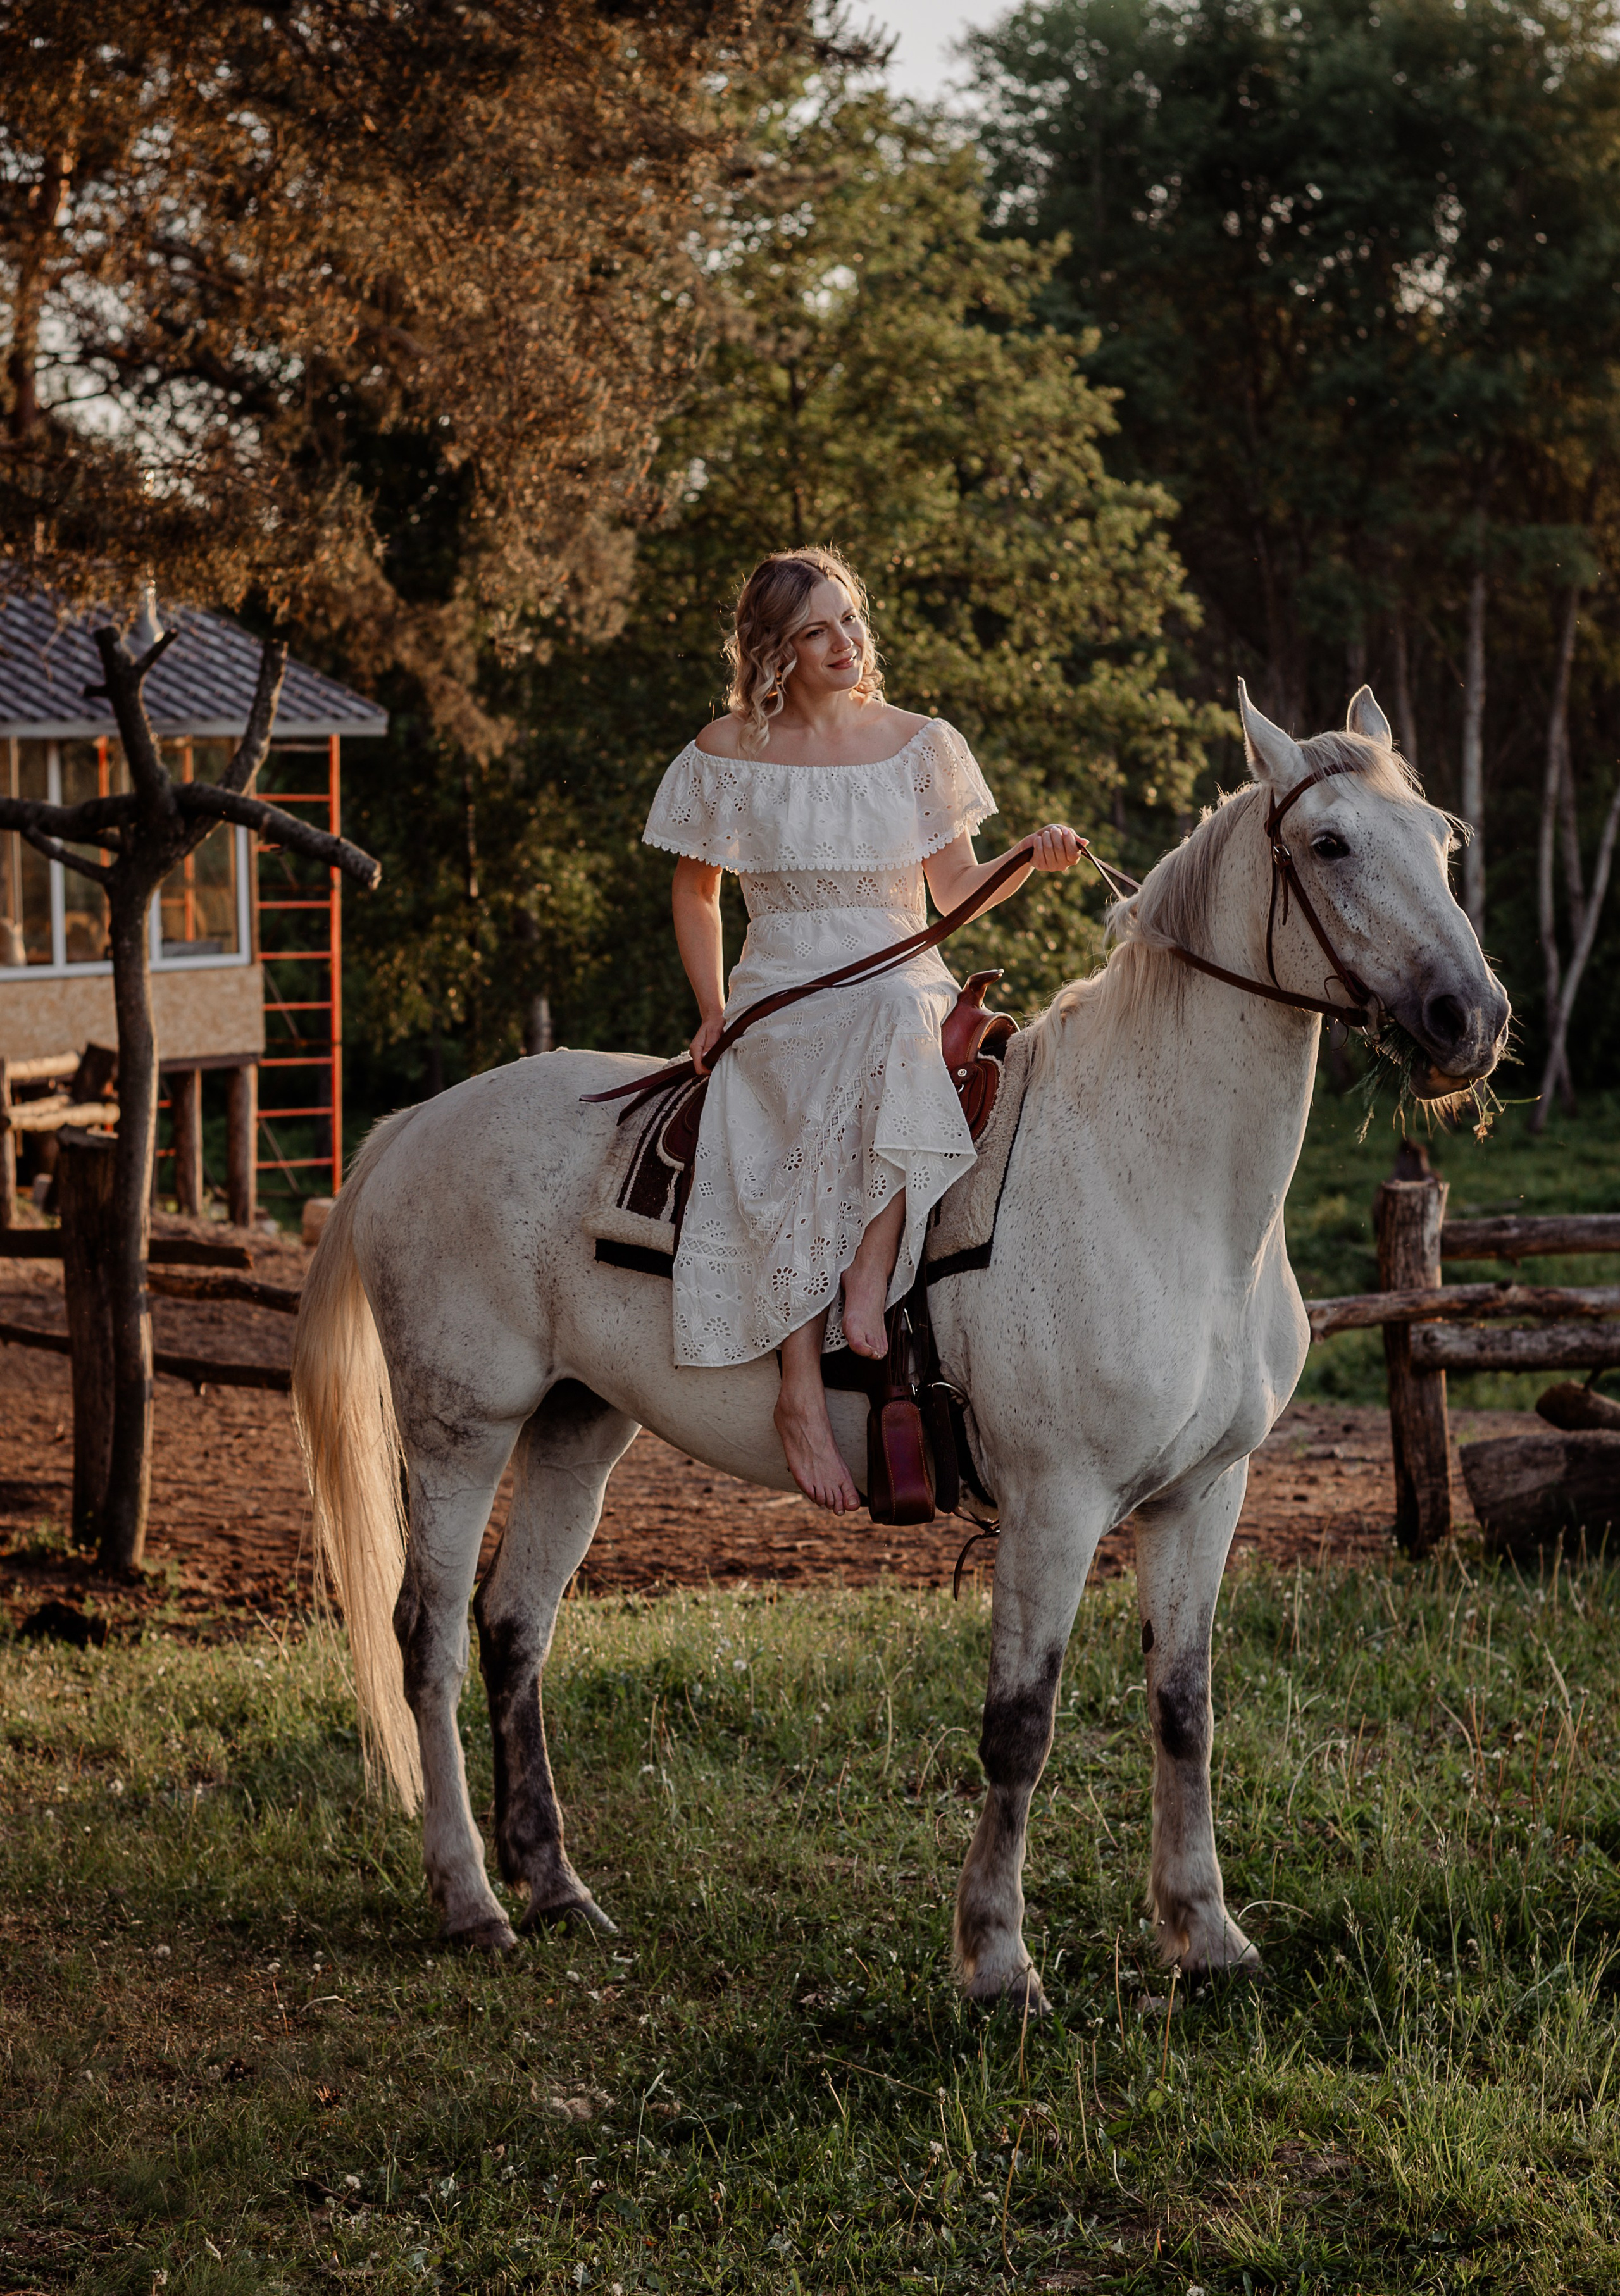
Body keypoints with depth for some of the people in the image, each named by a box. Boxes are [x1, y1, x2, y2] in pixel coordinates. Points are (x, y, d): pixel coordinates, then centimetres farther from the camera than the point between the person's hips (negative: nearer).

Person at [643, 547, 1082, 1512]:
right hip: (782, 1001, -1)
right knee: (821, 1124, -35)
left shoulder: (919, 745, 9)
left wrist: (1031, 859, -10)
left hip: (904, 988, 1)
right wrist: (713, 1009, 7)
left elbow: (956, 887, 10)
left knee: (896, 1041, -39)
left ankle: (867, 1283, -39)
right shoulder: (730, 754, 6)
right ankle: (802, 1392, -40)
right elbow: (695, 890, 17)